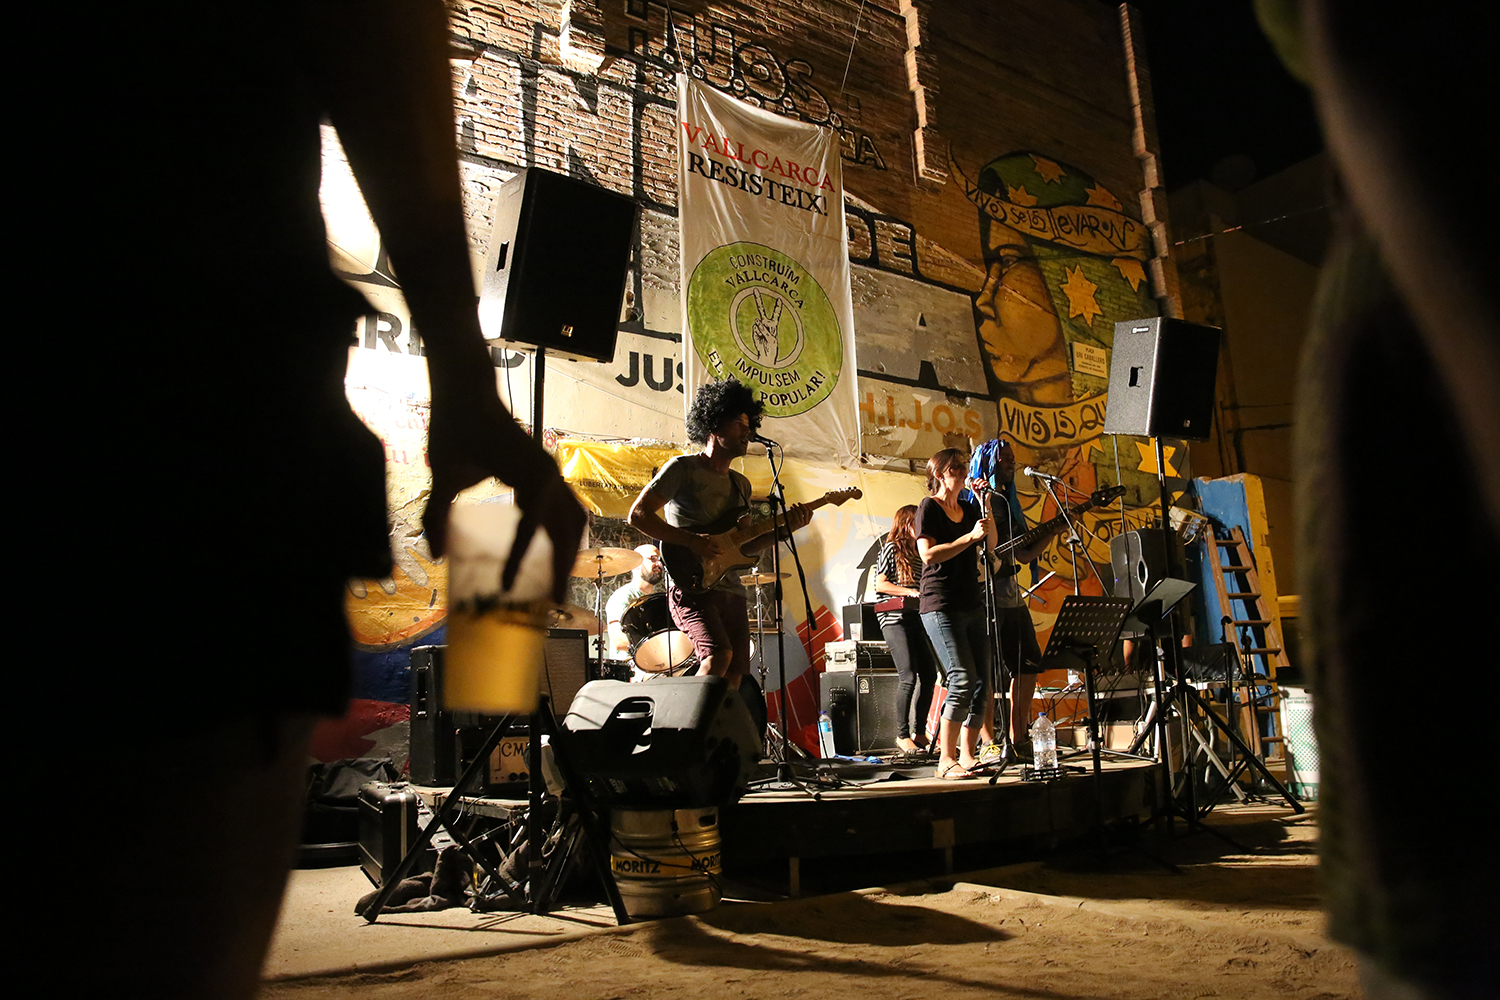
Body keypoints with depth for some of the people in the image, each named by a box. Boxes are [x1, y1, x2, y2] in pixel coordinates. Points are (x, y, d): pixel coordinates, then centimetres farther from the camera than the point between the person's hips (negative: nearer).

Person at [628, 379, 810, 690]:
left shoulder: (741, 484, 20)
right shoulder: (683, 469, -2)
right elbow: (638, 514, -8)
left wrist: (784, 530, 5)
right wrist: (691, 540, -16)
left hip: (731, 590, 8)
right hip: (692, 586, -7)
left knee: (735, 677, 4)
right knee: (719, 656, -26)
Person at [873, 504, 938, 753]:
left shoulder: (921, 552, 18)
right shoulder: (892, 549, 0)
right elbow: (880, 585, -7)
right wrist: (910, 592, -16)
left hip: (918, 619, 7)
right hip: (895, 619, -7)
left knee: (929, 674, 2)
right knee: (908, 676, -13)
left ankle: (919, 732, 13)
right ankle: (902, 735, -3)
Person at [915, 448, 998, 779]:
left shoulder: (969, 508, 18)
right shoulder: (929, 507, -2)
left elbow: (992, 545, 10)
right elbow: (929, 554, -14)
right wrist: (970, 536, -17)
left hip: (972, 603, 7)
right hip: (940, 605, -7)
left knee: (982, 680, 4)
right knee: (963, 678, -16)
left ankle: (968, 753, 13)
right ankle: (946, 760, -11)